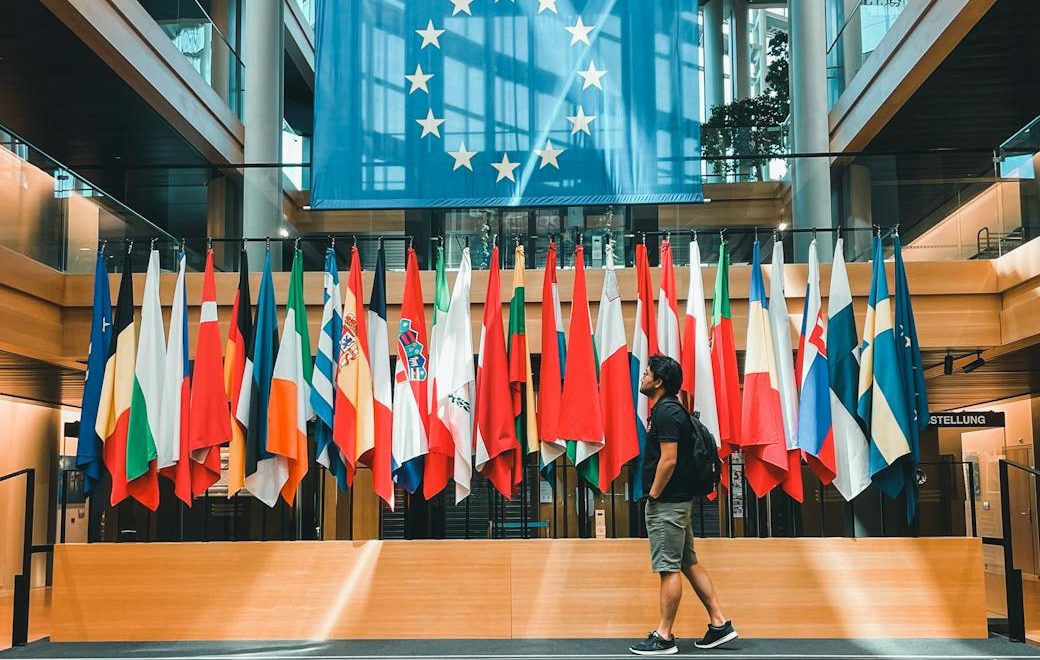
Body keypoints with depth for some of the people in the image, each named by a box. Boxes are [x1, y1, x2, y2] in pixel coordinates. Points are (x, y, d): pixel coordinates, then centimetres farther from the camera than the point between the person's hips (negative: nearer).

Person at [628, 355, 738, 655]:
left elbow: (668, 460, -22)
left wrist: (653, 495, -15)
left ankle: (664, 637, 2)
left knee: (668, 568, -4)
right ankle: (719, 624, 17)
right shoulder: (670, 409, 15)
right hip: (678, 500, 10)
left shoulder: (666, 412, -16)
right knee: (689, 563, 13)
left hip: (667, 503, -10)